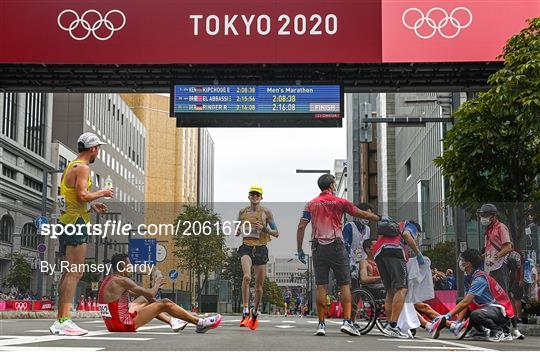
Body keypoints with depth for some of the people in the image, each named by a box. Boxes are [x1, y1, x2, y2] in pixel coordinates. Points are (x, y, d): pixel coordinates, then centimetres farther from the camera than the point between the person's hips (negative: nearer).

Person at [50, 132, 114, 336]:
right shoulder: (82, 168, -10)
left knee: (69, 273, 12)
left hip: (66, 222, 10)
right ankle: (64, 321, -18)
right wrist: (102, 193, -6)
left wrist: (91, 206, 20)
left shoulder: (70, 166, 20)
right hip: (76, 223, -10)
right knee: (75, 273, -13)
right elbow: (82, 195, -21)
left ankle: (60, 320, 13)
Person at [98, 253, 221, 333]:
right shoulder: (122, 281, -16)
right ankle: (200, 323, 1)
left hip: (112, 325, 10)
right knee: (165, 304, -6)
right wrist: (157, 284, 5)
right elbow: (151, 294, -15)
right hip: (124, 325, -10)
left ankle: (172, 321, 31)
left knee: (144, 300, 28)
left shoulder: (108, 280, 13)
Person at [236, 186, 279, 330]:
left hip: (261, 249, 0)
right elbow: (237, 232, 22)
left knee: (259, 285, 6)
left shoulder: (266, 212, 3)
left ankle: (255, 312, 27)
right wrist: (239, 231, -2)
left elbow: (276, 233, 3)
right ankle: (245, 310, -24)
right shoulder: (242, 212, 10)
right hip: (246, 248, 0)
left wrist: (263, 228, -14)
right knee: (246, 276, -26)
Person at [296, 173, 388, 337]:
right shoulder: (339, 202, 1)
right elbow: (362, 214, 7)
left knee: (321, 286, 4)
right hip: (336, 247, -3)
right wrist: (380, 218, 22)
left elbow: (301, 227, 1)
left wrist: (299, 250, 7)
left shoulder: (311, 204, 8)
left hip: (318, 248, 3)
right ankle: (347, 321, -6)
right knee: (345, 285, 3)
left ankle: (321, 324, 4)